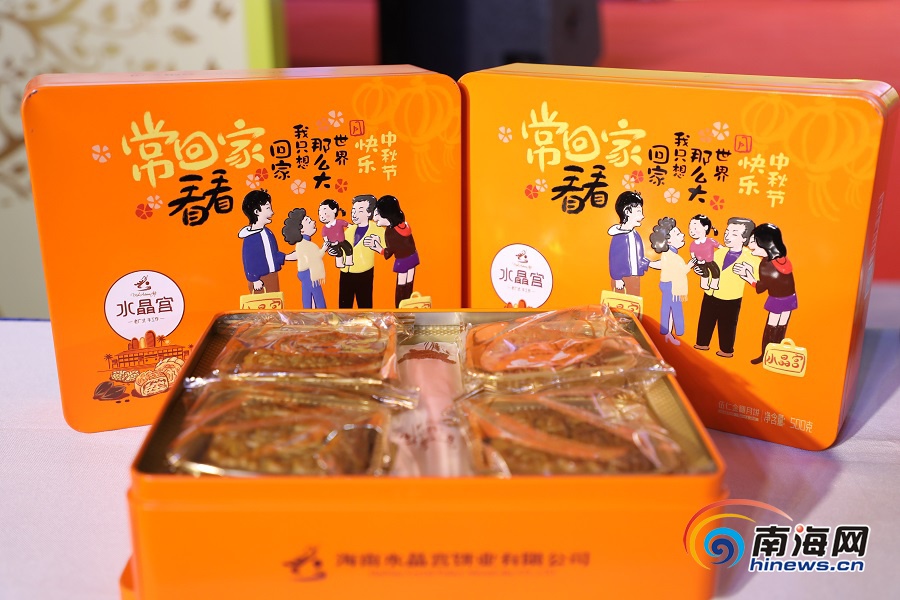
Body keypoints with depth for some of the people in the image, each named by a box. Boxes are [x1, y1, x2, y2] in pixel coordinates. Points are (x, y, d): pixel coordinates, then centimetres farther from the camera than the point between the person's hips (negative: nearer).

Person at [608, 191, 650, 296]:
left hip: (634, 279, 8)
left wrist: (648, 264, 1)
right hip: (622, 279, -8)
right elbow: (614, 259, -13)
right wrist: (617, 278, -16)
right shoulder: (619, 236, -12)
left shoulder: (636, 235, 12)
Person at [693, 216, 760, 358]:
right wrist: (699, 269, -5)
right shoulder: (719, 252, 2)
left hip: (730, 299, -5)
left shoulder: (750, 257, -15)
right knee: (705, 321, 17)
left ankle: (726, 350, 28)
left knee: (727, 325, 9)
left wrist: (748, 271, -41)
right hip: (710, 295, 5)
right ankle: (702, 343, 37)